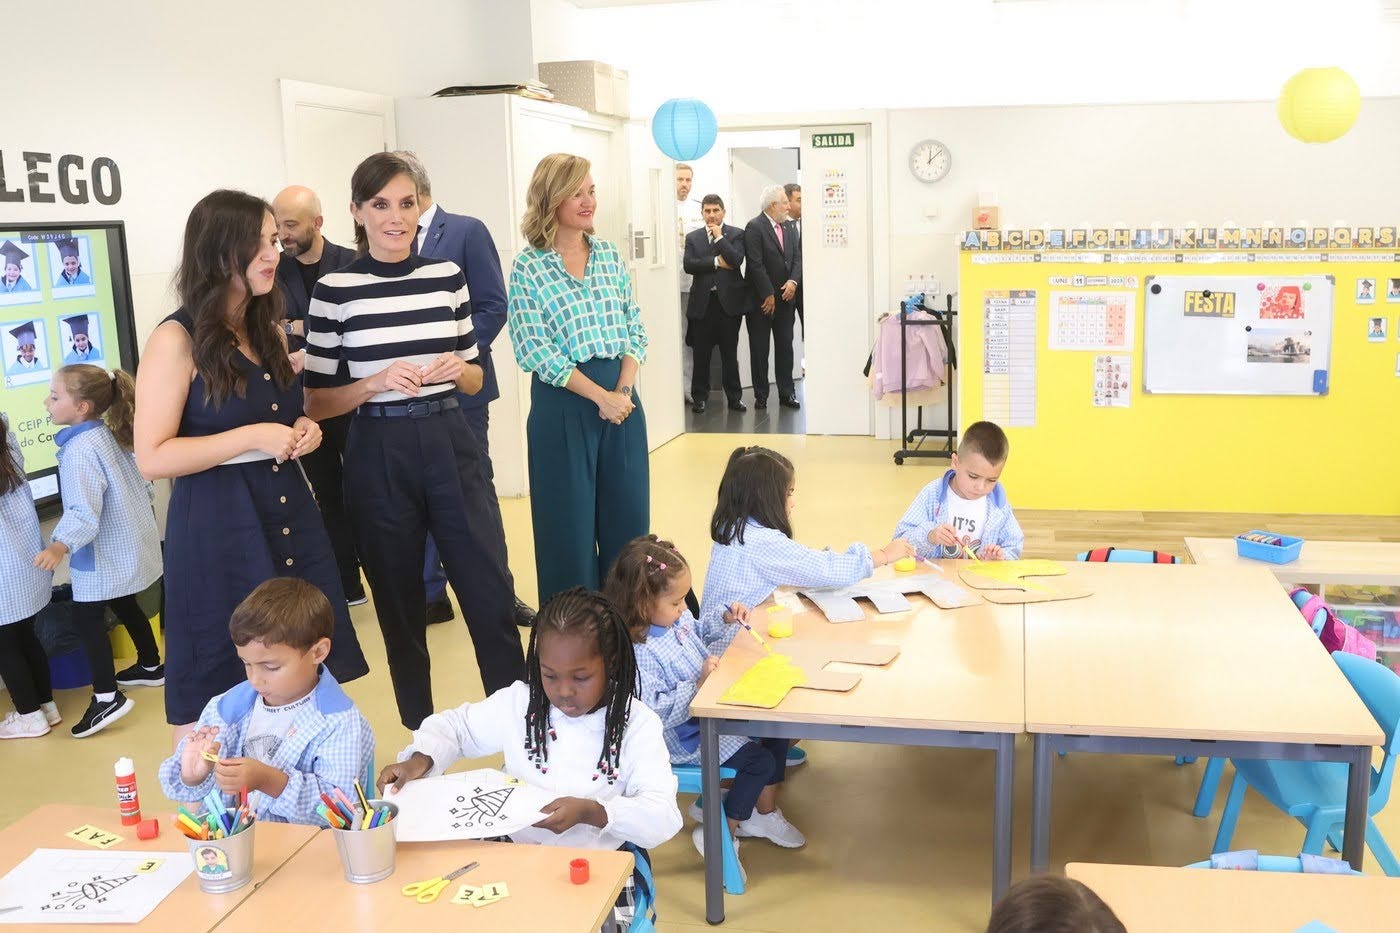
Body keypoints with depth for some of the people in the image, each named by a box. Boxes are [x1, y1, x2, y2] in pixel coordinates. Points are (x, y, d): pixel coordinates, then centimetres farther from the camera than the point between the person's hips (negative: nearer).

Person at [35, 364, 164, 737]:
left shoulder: (81, 448, -24)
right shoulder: (108, 435, 5)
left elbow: (84, 510, -33)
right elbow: (140, 480, 17)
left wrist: (60, 545, -45)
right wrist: (143, 512, 33)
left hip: (104, 554, -10)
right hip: (127, 544, 10)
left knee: (87, 617, -6)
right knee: (125, 605, 23)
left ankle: (107, 697, -6)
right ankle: (151, 666, 37)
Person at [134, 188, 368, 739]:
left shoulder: (270, 331, 13)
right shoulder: (177, 340, -10)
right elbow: (152, 458, -14)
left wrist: (302, 430, 4)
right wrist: (252, 437, -19)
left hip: (290, 521, 7)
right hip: (217, 532, -6)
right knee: (220, 699, 1)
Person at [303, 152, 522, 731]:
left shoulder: (447, 276, 5)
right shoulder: (335, 290, -4)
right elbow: (315, 401, -1)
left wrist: (458, 369, -9)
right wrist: (376, 383, -17)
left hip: (450, 448, 2)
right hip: (379, 457, -2)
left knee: (492, 596, 2)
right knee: (400, 605, 10)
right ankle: (421, 734, 29)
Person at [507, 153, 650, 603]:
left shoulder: (610, 255, 9)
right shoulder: (528, 268, -5)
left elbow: (634, 329, 8)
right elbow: (535, 350, -11)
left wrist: (624, 390, -8)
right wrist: (600, 396, -15)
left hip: (621, 394, 4)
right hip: (563, 401, -4)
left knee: (628, 514, 9)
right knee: (570, 522, 4)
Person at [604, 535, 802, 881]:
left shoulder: (678, 617, -4)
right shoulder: (638, 653, -31)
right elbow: (656, 712, -32)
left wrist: (726, 620, 4)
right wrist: (698, 683, -32)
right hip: (685, 737, -9)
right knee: (760, 761, -13)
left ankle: (764, 813, 25)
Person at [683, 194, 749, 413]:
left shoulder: (736, 234, 4)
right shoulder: (692, 237, 10)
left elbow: (736, 260, -12)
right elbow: (688, 264, -4)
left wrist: (719, 237, -7)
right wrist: (716, 262, -10)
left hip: (729, 300, -1)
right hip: (702, 302, 1)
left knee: (729, 352, 5)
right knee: (701, 353, 3)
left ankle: (734, 397, 14)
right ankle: (699, 397, 12)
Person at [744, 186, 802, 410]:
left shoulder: (789, 228, 10)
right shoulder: (755, 227, -11)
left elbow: (797, 258, 10)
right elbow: (756, 265, -15)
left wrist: (793, 282, -8)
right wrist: (768, 295, -14)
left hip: (785, 297, 6)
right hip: (762, 299, -6)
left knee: (785, 347, 8)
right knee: (759, 349, 3)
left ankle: (786, 392, 15)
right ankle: (761, 395, 10)